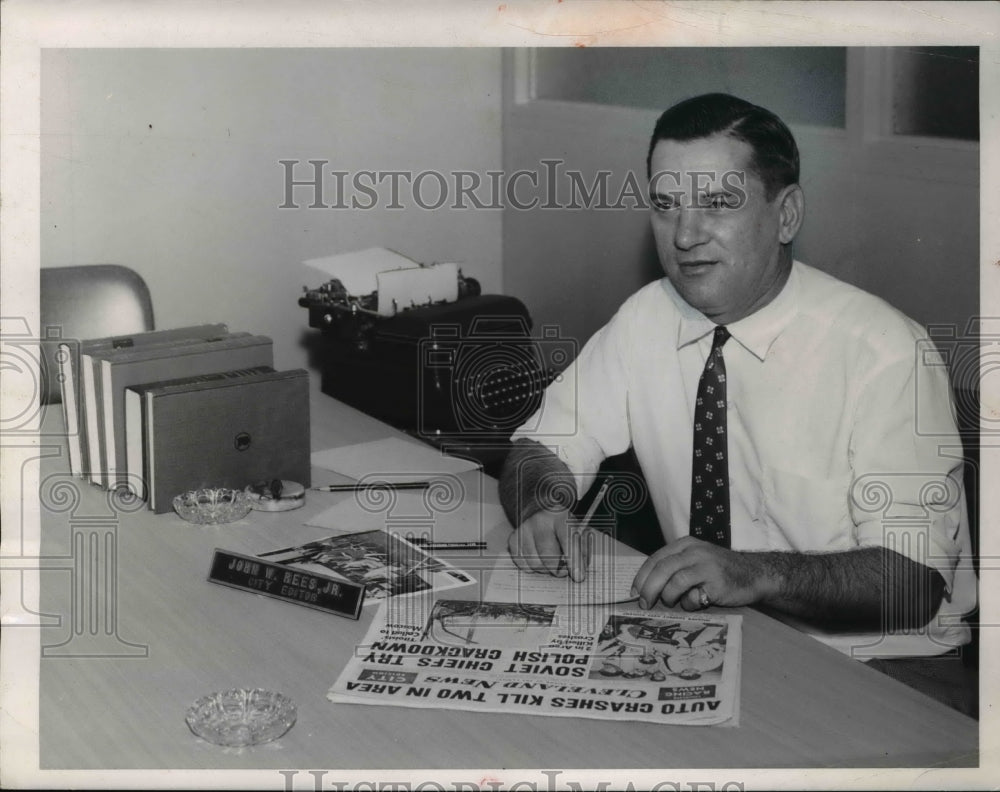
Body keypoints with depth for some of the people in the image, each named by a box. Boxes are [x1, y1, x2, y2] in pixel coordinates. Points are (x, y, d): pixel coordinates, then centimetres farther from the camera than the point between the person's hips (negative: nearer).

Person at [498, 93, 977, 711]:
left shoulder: (886, 352, -17)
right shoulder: (645, 320, 0)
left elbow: (917, 578, -20)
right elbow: (541, 449, 4)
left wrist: (755, 573, -36)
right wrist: (542, 509, -19)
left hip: (876, 665, -4)